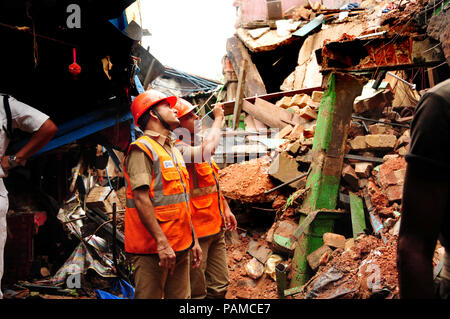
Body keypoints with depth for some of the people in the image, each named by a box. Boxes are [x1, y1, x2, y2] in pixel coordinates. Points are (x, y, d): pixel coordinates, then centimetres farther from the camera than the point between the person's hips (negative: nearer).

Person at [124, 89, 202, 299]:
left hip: (180, 247, 9)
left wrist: (193, 239, 18)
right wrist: (162, 242, -23)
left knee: (181, 296, 12)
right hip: (153, 249, -8)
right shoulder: (142, 149, -8)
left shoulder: (173, 151, 20)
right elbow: (141, 199, -18)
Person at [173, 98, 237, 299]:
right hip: (196, 231, -9)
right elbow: (208, 149, -32)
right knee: (196, 291, -1)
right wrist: (218, 119, -15)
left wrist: (225, 209, 19)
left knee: (219, 286, 16)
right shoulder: (178, 149, -16)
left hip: (216, 228, 10)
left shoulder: (196, 147, 16)